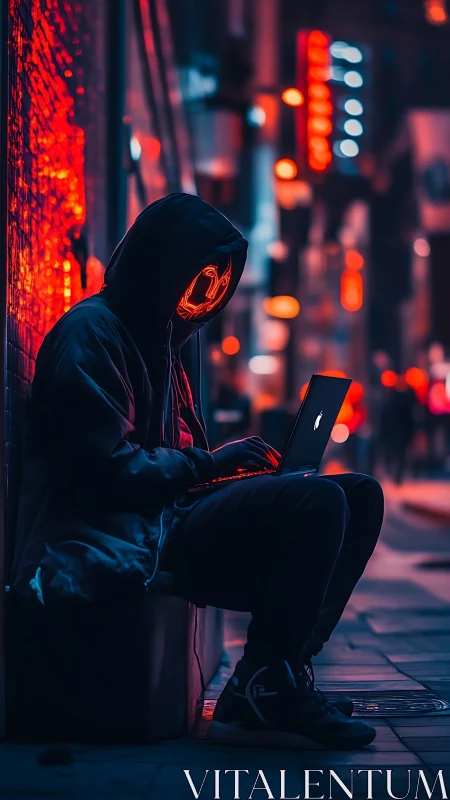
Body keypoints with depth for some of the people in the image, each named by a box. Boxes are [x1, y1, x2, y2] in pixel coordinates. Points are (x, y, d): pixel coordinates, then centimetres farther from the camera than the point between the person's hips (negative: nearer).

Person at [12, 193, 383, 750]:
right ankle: (258, 694, -18)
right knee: (318, 503, -26)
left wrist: (236, 464, 6)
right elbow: (105, 468, -17)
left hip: (167, 525, 10)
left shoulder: (158, 338, 24)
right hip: (118, 548, -10)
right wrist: (209, 463, -11)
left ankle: (280, 679, -9)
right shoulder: (91, 332, -7)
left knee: (360, 496, 0)